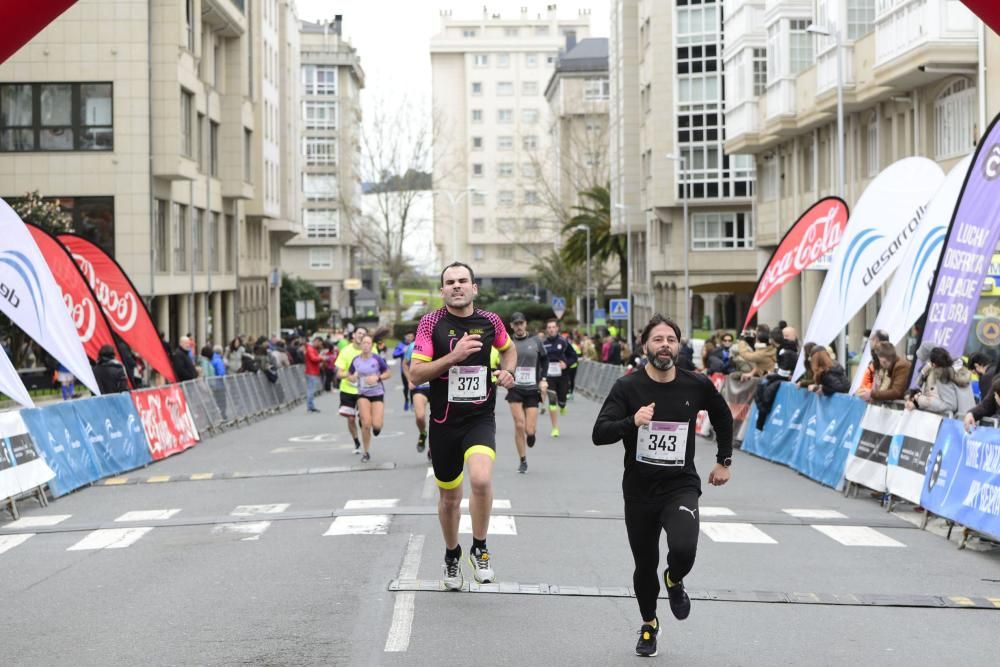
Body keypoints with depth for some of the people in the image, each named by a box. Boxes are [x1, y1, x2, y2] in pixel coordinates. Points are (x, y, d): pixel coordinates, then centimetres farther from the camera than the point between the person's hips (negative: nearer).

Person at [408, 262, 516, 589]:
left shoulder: (490, 321, 1)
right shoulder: (431, 323, -5)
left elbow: (508, 349, 23)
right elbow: (415, 374, -11)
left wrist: (507, 371, 3)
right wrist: (453, 356, -22)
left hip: (481, 418, 0)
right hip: (444, 422, 0)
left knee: (482, 479, -26)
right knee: (449, 497, 12)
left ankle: (479, 549, -4)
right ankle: (452, 555, 39)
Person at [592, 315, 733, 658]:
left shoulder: (697, 385, -3)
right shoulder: (627, 387, -9)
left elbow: (723, 417, 17)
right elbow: (599, 434, -17)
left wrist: (724, 461, 19)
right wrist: (632, 421, -33)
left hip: (681, 487, 0)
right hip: (639, 490, 1)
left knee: (684, 549, -25)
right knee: (645, 565, 11)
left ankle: (674, 581, 12)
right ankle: (648, 624, 39)